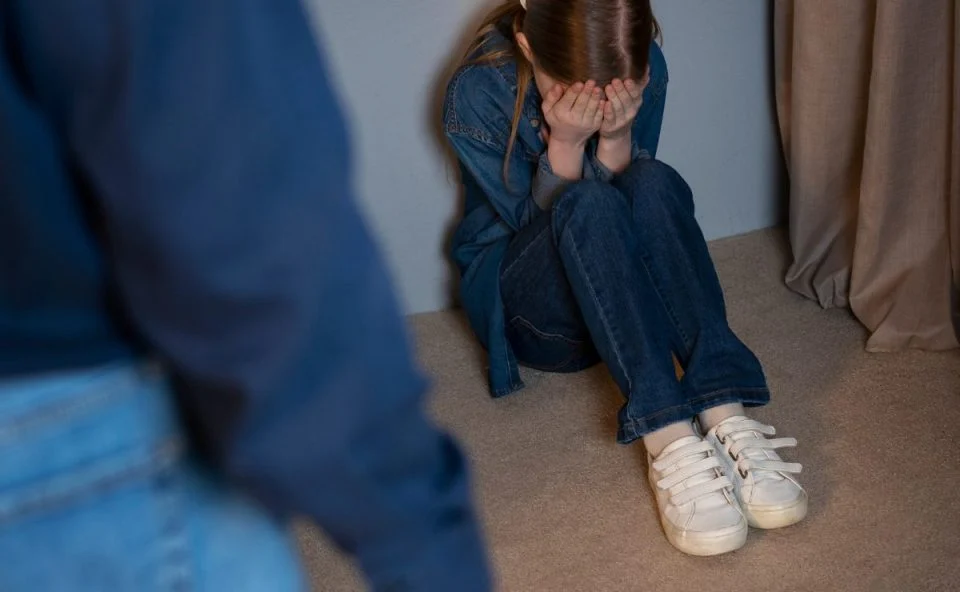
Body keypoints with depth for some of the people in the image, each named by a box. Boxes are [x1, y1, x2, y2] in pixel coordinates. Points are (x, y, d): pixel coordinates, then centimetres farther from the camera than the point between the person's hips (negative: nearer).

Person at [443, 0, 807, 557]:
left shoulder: (643, 71, -12)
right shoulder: (477, 93, -20)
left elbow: (637, 205, -8)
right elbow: (535, 220, -15)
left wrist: (615, 136, -26)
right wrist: (565, 142, -31)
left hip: (622, 284, 3)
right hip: (525, 296, -3)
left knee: (653, 183, -31)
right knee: (588, 204, -35)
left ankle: (725, 416, -40)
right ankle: (670, 442, -46)